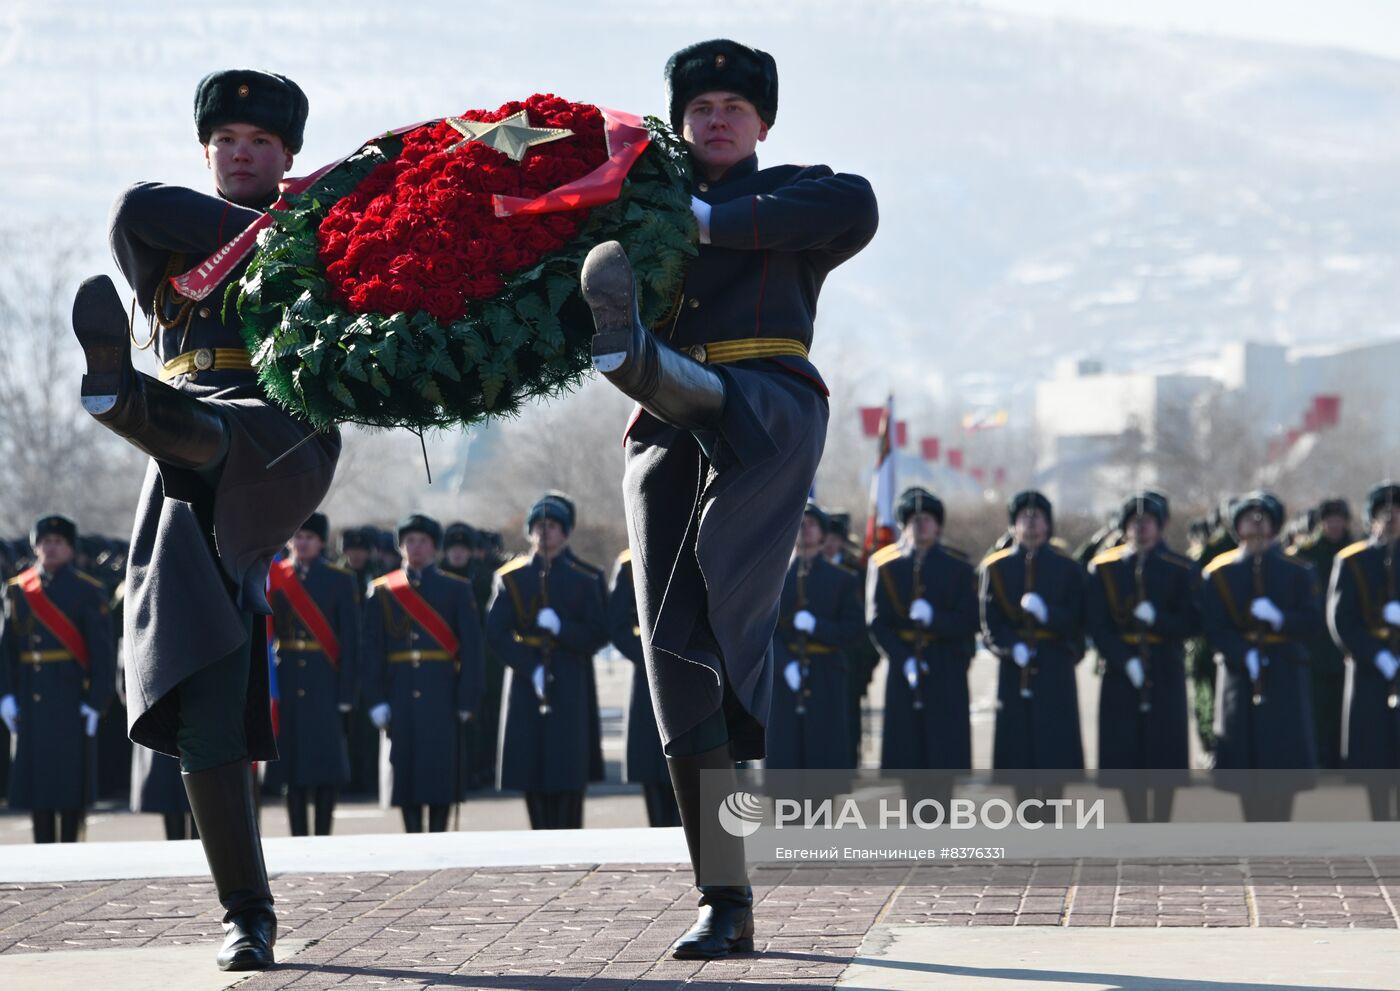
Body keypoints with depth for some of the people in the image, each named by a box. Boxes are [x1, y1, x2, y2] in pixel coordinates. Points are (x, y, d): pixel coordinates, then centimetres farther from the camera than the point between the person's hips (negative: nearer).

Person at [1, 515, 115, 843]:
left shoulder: (88, 592, 0)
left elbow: (103, 653, -5)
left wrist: (96, 702, -12)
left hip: (71, 701, -3)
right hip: (31, 702, 3)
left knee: (71, 777, -2)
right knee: (35, 776, 4)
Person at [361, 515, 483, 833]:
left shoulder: (457, 589, 6)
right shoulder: (382, 592, 8)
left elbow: (471, 647, 2)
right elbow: (371, 648, 4)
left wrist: (467, 699, -6)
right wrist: (376, 699, -4)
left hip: (442, 697, -1)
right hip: (401, 697, 1)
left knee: (442, 769, -3)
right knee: (405, 770, 2)